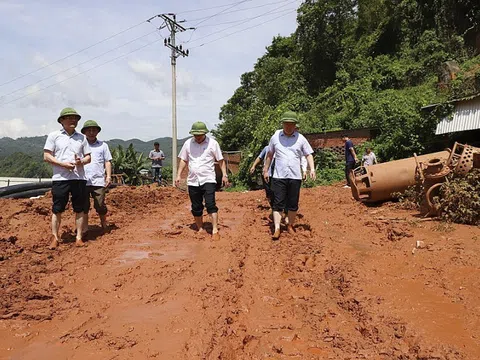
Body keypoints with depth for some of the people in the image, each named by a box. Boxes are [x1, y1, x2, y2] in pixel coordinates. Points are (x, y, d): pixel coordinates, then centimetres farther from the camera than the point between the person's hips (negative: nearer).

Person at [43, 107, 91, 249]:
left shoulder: (81, 137, 13)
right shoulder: (54, 136, 5)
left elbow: (88, 157, 14)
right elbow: (46, 156, 0)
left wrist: (81, 161, -9)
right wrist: (63, 164, -14)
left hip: (79, 178, 3)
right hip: (60, 178, -2)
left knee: (79, 209, 5)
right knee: (57, 209, 1)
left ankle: (79, 237, 13)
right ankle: (55, 238, 11)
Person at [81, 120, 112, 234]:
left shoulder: (103, 145, 12)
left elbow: (107, 161, 9)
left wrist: (108, 176, -1)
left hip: (98, 181, -1)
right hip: (83, 181, 1)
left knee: (100, 205, 0)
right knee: (83, 206, 4)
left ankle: (104, 225, 21)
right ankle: (84, 228, 12)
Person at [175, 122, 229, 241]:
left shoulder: (212, 143, -2)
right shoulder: (188, 143, 6)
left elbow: (221, 160, 2)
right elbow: (183, 160, 13)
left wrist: (224, 175, -5)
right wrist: (179, 175, 6)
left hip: (208, 180, -3)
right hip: (192, 181, 4)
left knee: (210, 204, -15)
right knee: (196, 208, 10)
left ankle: (215, 231, -12)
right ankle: (200, 229, 25)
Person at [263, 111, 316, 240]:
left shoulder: (300, 138, 3)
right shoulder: (275, 136, 5)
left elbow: (308, 154, 5)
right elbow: (270, 155, 14)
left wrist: (312, 168, -10)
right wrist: (265, 170, 15)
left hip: (295, 176, 1)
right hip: (279, 176, 0)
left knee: (293, 204, 8)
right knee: (278, 204, -4)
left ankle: (290, 226, 24)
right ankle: (277, 229, -4)